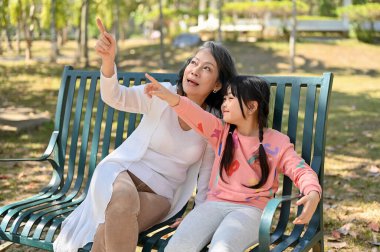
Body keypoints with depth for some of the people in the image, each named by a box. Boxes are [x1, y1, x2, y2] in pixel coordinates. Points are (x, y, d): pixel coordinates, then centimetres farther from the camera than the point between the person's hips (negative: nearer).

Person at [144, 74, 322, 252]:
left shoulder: (278, 142, 4)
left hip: (250, 210, -3)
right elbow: (196, 115, -5)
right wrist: (169, 97, -24)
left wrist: (313, 194, -24)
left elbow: (302, 171, -1)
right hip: (215, 204, 3)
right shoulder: (222, 132, 11)